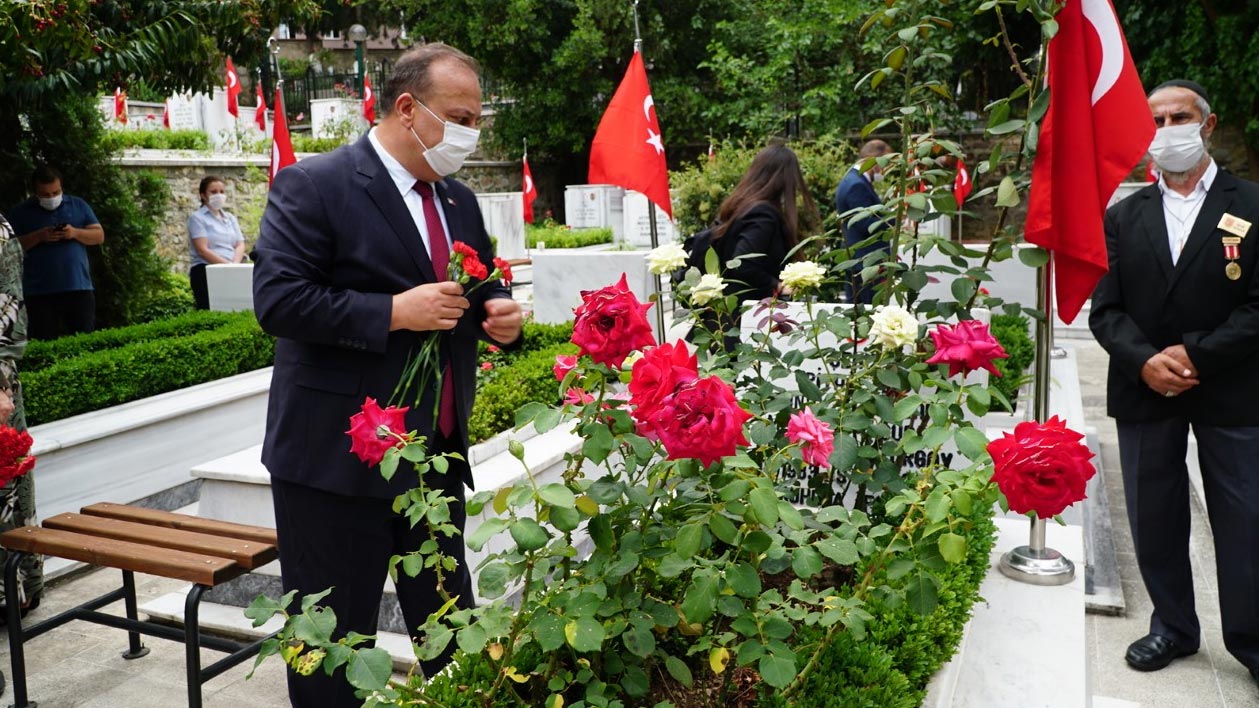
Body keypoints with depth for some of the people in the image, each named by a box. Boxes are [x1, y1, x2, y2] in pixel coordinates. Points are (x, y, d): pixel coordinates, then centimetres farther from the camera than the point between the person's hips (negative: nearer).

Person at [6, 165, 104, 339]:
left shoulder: (79, 205, 11)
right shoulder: (20, 213, 7)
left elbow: (99, 235, 8)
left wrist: (76, 233, -11)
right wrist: (38, 236, -12)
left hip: (79, 287, 1)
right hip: (40, 292, -1)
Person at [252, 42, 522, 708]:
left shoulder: (460, 201, 11)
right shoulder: (311, 185, -10)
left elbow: (478, 292, 20)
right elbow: (277, 299, -18)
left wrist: (499, 314, -3)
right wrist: (394, 312, -24)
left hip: (440, 452, 6)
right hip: (339, 456, -6)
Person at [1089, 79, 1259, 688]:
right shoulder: (1123, 218, 6)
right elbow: (1105, 310, 1)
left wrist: (1194, 354, -16)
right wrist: (1145, 361, -15)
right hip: (1144, 390, 3)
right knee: (1154, 519, 12)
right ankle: (1173, 627, 30)